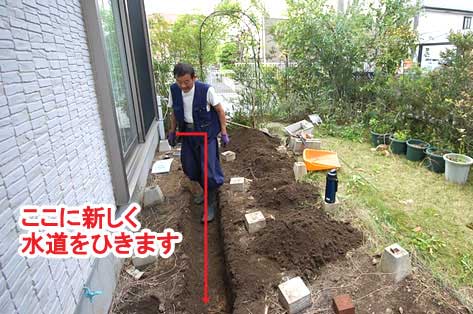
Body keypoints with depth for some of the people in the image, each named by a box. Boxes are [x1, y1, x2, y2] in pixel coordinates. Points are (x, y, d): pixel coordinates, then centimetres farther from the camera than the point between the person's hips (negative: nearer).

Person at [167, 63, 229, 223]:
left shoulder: (206, 90, -21)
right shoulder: (174, 90, -7)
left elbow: (220, 111, -10)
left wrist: (224, 133, -9)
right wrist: (172, 131, 10)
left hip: (206, 133, -5)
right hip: (187, 132, 5)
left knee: (209, 168, -4)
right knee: (189, 167, 13)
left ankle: (212, 203, 16)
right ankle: (206, 190, 40)